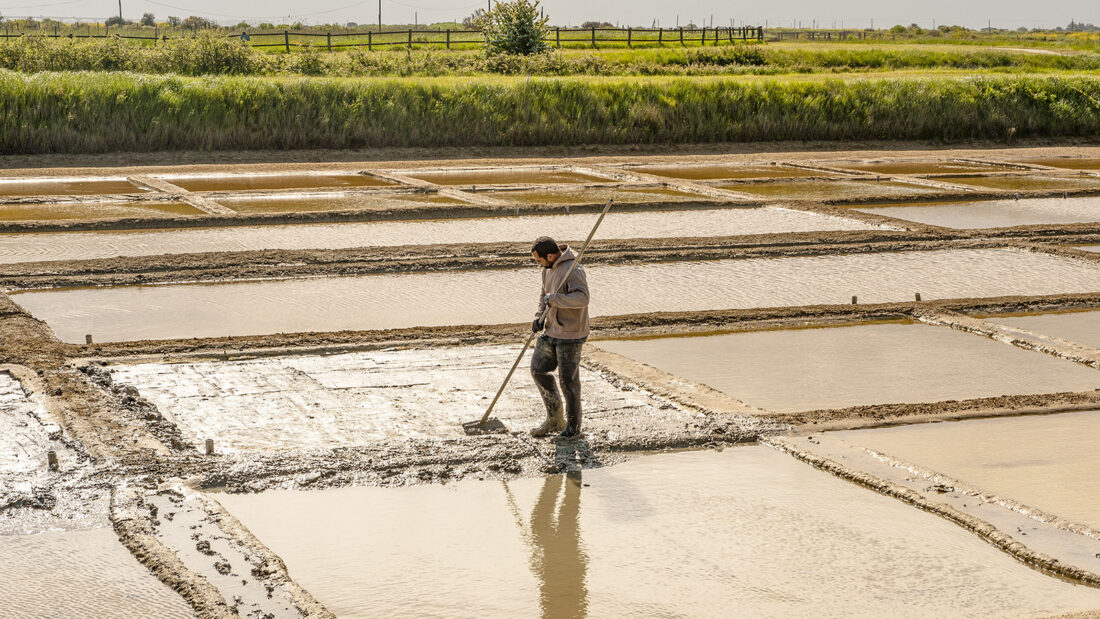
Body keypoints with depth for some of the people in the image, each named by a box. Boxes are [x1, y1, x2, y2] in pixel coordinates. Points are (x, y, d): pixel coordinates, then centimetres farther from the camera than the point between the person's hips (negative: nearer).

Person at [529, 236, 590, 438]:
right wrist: (539, 317, 5)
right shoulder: (549, 268, 9)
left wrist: (554, 299, -31)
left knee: (568, 380, -1)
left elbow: (582, 297, -34)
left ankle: (573, 425, 15)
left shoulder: (573, 270, -21)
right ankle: (555, 419, 24)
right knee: (538, 369, 12)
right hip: (551, 331, 10)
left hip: (570, 336, -10)